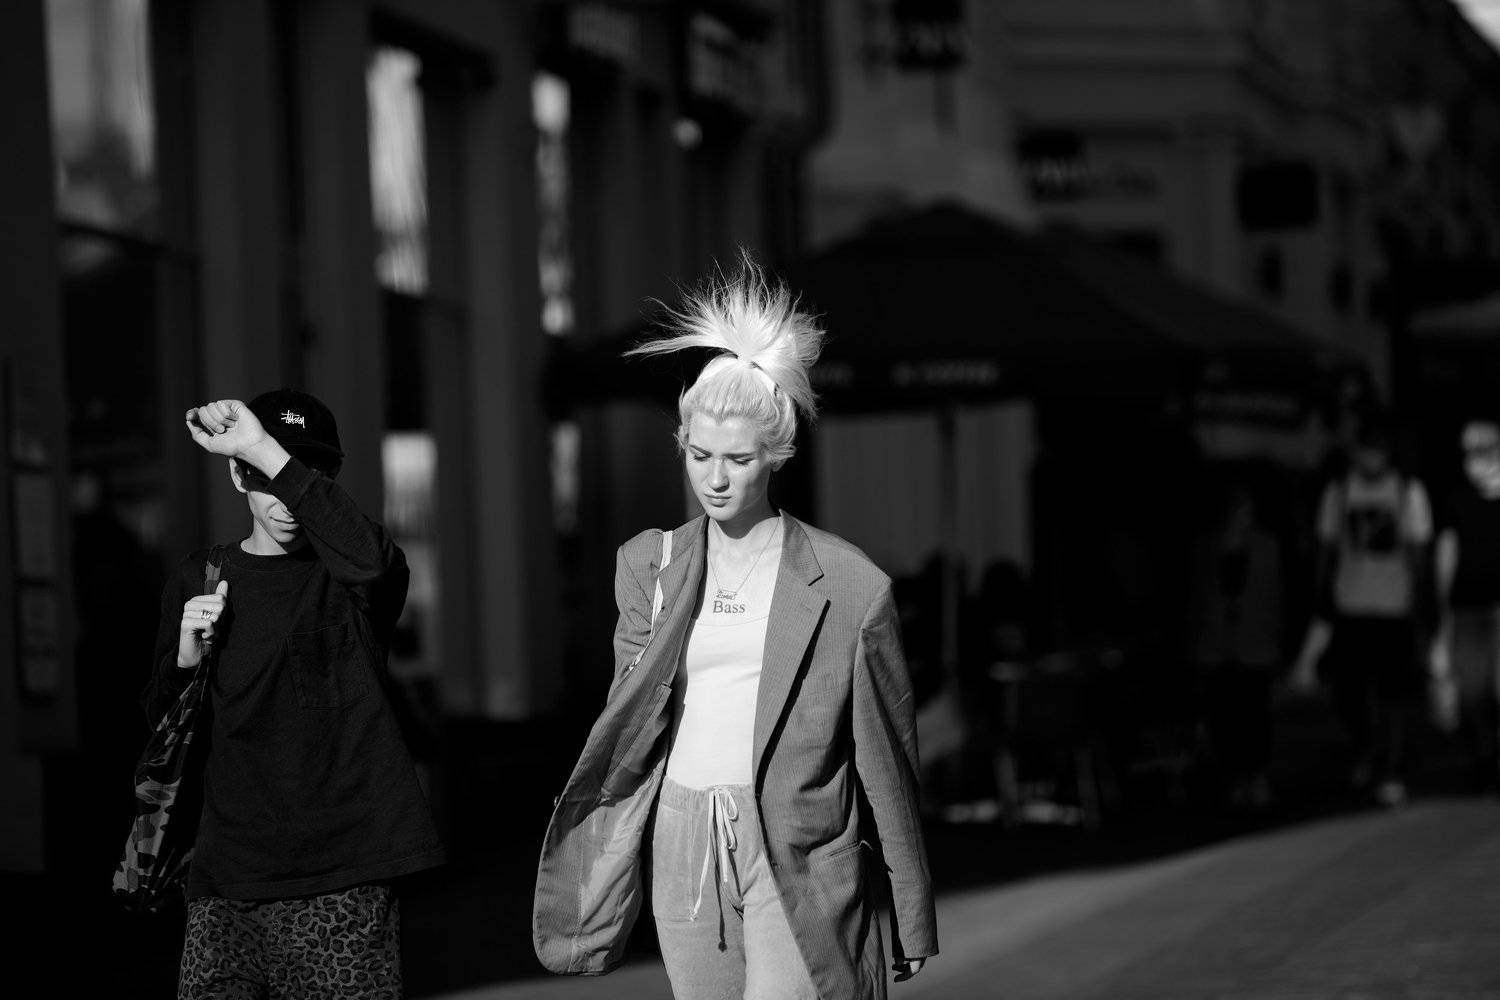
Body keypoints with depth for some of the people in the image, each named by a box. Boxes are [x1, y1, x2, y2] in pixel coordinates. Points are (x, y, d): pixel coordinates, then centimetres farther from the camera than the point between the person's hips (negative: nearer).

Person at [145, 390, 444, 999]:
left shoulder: (344, 576, 2)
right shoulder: (199, 580, 11)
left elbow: (370, 560, -25)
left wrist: (267, 450, -27)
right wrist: (184, 660, -4)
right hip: (230, 874, 3)